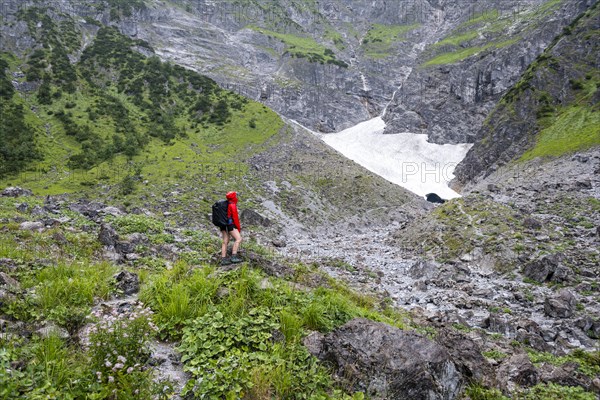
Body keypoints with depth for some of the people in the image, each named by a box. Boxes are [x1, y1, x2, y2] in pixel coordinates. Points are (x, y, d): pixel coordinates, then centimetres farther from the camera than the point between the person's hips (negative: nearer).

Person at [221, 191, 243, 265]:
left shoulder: (226, 204, 15)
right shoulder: (233, 205, -12)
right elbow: (235, 217, -12)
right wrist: (238, 228, -3)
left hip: (224, 225, 9)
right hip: (230, 224, -9)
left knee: (225, 242, 7)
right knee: (238, 239, -12)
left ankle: (223, 259, 5)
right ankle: (233, 257, -19)